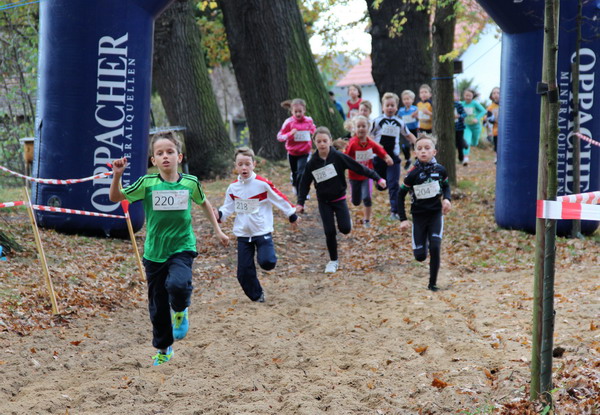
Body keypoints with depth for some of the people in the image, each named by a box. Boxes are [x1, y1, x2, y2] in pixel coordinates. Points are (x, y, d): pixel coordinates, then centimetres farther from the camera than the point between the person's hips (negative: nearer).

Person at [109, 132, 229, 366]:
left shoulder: (190, 183, -4)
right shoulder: (147, 183, -8)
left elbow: (204, 203, 17)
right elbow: (115, 197, -4)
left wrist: (217, 230, 19)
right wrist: (117, 175, -20)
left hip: (182, 248, -1)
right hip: (154, 252, 1)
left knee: (177, 284, -31)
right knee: (158, 307, 10)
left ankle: (180, 311, 4)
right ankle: (163, 349, 34)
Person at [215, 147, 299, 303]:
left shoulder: (263, 184, -12)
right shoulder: (233, 188, 0)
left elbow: (280, 199, -2)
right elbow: (228, 208, 8)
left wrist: (292, 216, 5)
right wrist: (219, 215, -14)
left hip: (262, 231, -4)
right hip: (243, 234, 4)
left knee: (267, 262, -22)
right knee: (244, 272, 2)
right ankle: (257, 296, 22)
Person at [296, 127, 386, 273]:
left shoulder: (338, 157, -14)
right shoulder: (312, 163, -8)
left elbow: (359, 167, -13)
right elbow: (305, 184, 0)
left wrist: (377, 178, -15)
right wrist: (300, 203, -8)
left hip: (339, 199, -1)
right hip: (324, 202, 1)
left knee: (345, 229, -13)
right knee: (329, 232, -2)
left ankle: (346, 221, 25)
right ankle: (333, 261, 16)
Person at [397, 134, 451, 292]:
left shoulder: (440, 170, -6)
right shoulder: (413, 174, -12)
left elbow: (446, 186, 15)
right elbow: (401, 195, -2)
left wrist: (447, 199, -6)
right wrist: (403, 219, -7)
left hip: (436, 214, 1)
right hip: (419, 216, -1)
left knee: (435, 247, -17)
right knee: (420, 256, -1)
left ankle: (432, 283, -2)